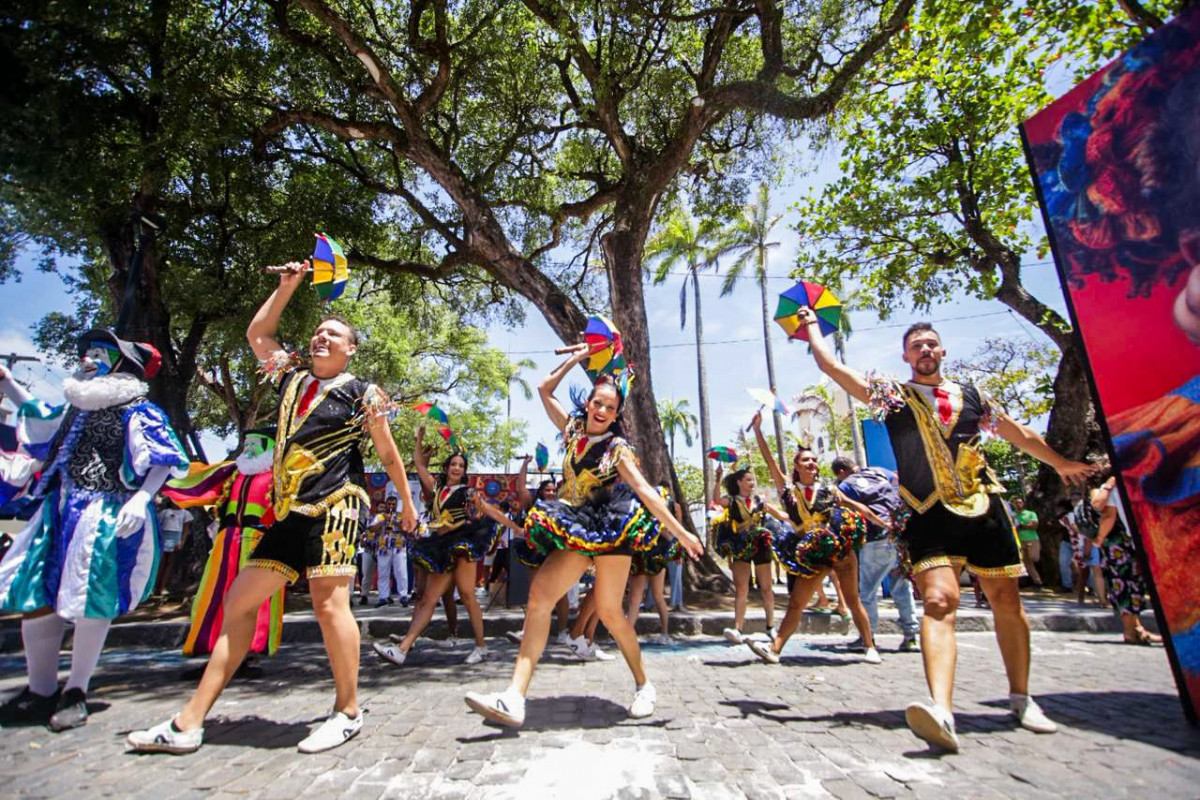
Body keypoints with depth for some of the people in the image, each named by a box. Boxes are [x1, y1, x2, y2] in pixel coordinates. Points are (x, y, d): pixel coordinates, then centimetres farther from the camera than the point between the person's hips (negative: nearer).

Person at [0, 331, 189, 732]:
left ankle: (76, 693, 11)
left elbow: (163, 461, -12)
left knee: (90, 603, -3)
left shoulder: (138, 412, -5)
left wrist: (141, 499, -24)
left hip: (109, 518, -8)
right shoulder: (76, 410, 18)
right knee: (35, 597, 8)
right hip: (61, 514, 8)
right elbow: (37, 419, 39)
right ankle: (41, 691, 23)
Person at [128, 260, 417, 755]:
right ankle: (188, 724, 15)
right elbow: (257, 335, 29)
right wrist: (287, 286, 21)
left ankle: (348, 713, 3)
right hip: (289, 512, 7)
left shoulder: (361, 393, 1)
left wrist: (407, 504, 12)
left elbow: (389, 455, 8)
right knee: (240, 601, 6)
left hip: (336, 505, -7)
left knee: (328, 601, -13)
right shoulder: (293, 379, 18)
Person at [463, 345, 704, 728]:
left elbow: (645, 490, -7)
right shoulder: (573, 431, 12)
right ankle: (515, 697, -15)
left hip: (611, 526, -5)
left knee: (608, 610, -5)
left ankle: (643, 685, 20)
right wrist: (576, 357, 18)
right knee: (539, 594, -12)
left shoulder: (617, 447, -1)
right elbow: (545, 388, 16)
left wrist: (679, 531, -14)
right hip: (576, 528, 5)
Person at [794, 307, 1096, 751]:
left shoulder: (970, 395, 14)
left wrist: (1060, 463, 38)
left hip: (985, 511, 4)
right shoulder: (892, 393, 4)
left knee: (1006, 601, 11)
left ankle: (1021, 698, 31)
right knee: (939, 600, -20)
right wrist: (811, 326, 7)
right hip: (930, 516, -4)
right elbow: (832, 366, -2)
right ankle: (942, 710, -29)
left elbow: (1019, 433, 28)